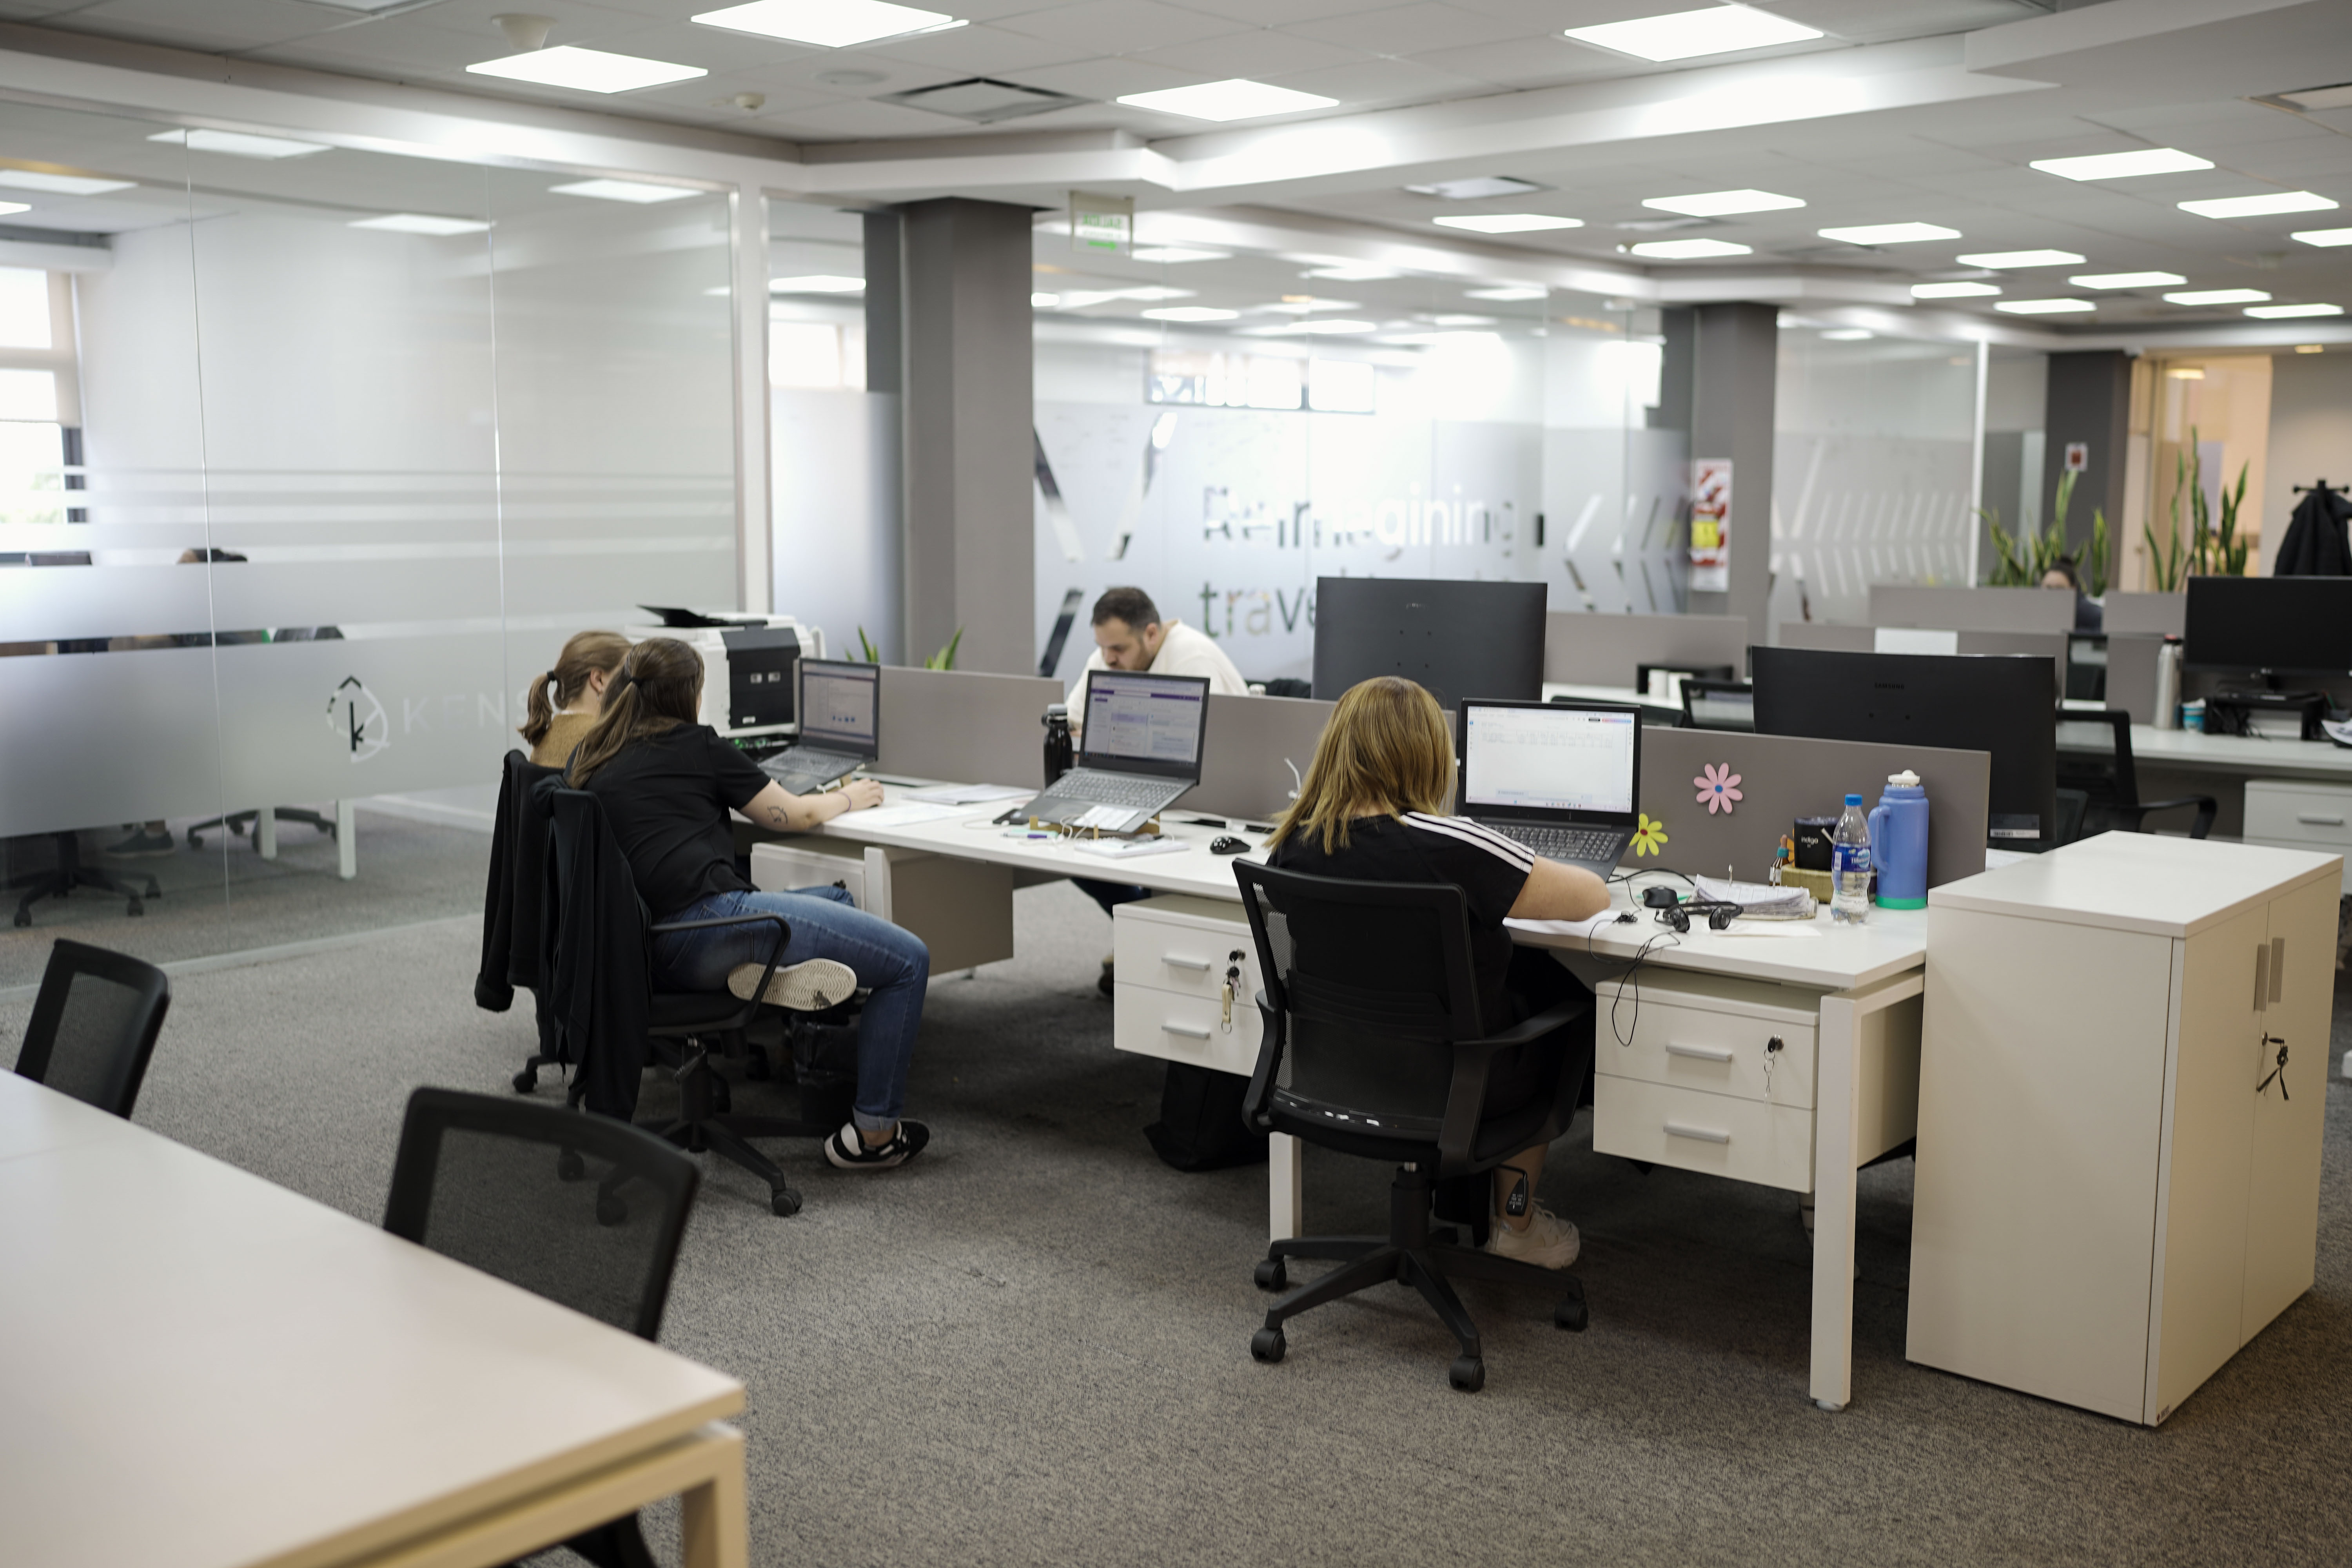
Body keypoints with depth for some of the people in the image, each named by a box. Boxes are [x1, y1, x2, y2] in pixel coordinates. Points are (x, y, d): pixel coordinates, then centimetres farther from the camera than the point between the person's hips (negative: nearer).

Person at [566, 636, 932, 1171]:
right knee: (910, 960, -2)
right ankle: (872, 1132, -2)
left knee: (837, 898, 27)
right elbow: (792, 816, 13)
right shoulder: (695, 746, 3)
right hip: (709, 920, -8)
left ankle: (776, 974, -2)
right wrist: (849, 798, 31)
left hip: (648, 954, 8)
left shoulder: (585, 763, 18)